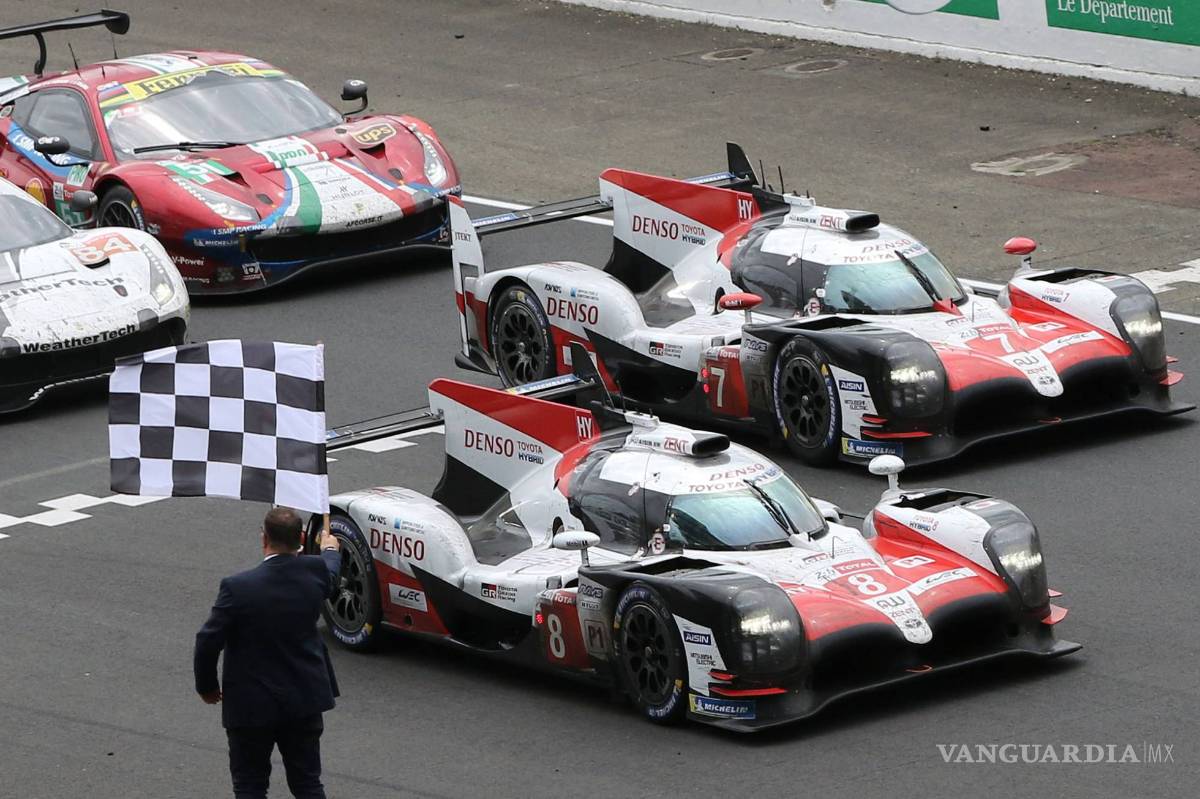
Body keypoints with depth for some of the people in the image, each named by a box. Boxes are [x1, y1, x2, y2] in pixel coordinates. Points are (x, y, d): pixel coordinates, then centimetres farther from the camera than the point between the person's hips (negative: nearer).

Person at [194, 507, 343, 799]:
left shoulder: (238, 588, -22)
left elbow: (208, 642, -16)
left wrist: (207, 687, 3)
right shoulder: (315, 572, -9)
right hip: (305, 700, 4)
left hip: (251, 705, -4)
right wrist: (330, 550, 41)